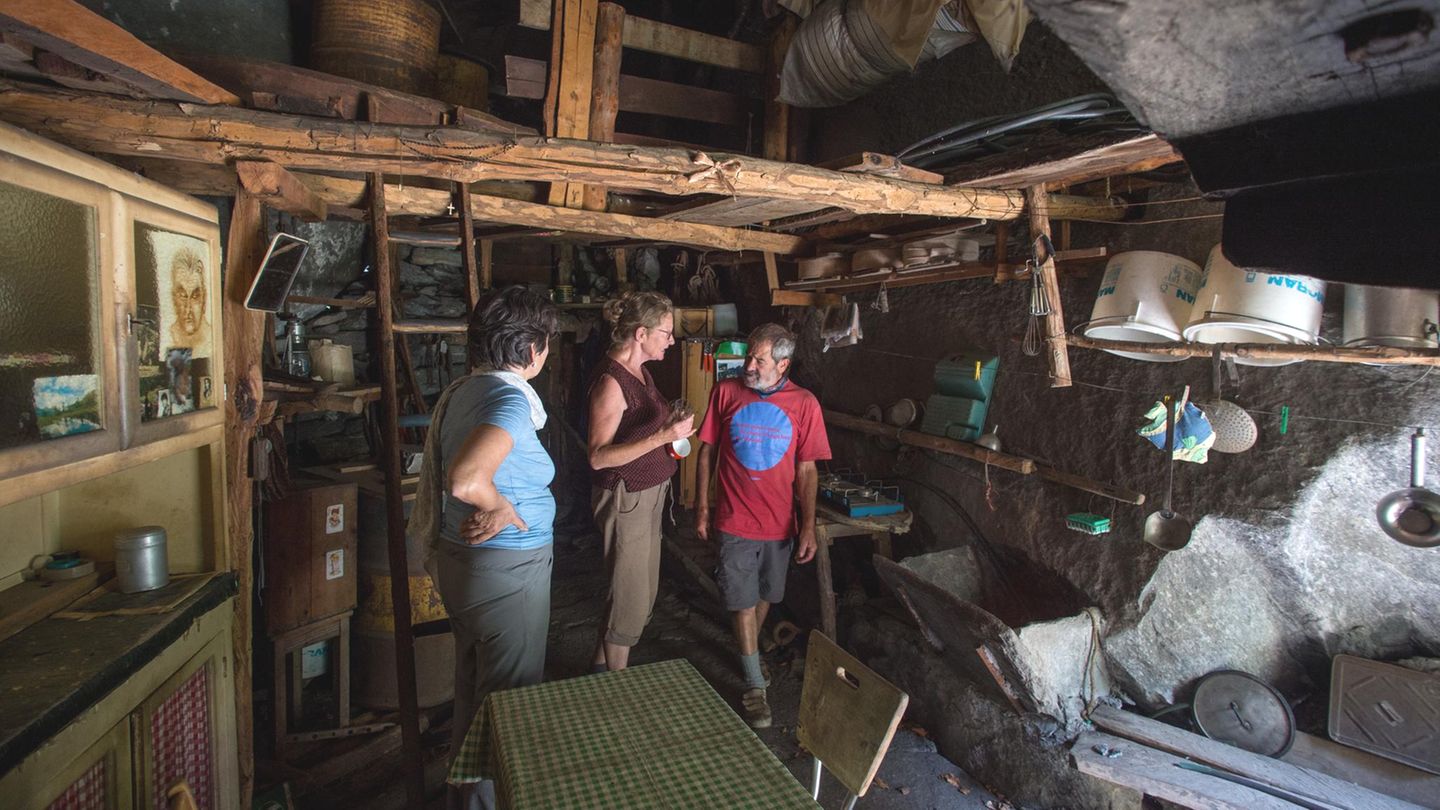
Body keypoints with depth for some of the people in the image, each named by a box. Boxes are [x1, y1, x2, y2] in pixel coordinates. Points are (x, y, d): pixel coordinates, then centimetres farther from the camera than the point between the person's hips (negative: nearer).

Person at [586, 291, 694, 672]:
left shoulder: (640, 372, 7)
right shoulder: (611, 381, -21)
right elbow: (598, 456, -24)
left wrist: (673, 427, 4)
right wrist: (663, 436, -31)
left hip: (649, 494, 9)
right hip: (626, 498, -9)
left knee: (642, 591, 20)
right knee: (631, 600, 3)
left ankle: (602, 665, 38)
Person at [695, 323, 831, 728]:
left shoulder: (804, 403, -7)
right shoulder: (726, 392, -6)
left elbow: (806, 470, -3)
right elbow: (707, 451, 1)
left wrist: (808, 526, -7)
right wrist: (702, 508, 1)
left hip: (780, 522, 2)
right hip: (735, 520, -1)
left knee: (765, 595, 19)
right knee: (742, 602, 3)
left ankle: (749, 651, 46)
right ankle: (755, 684, 18)